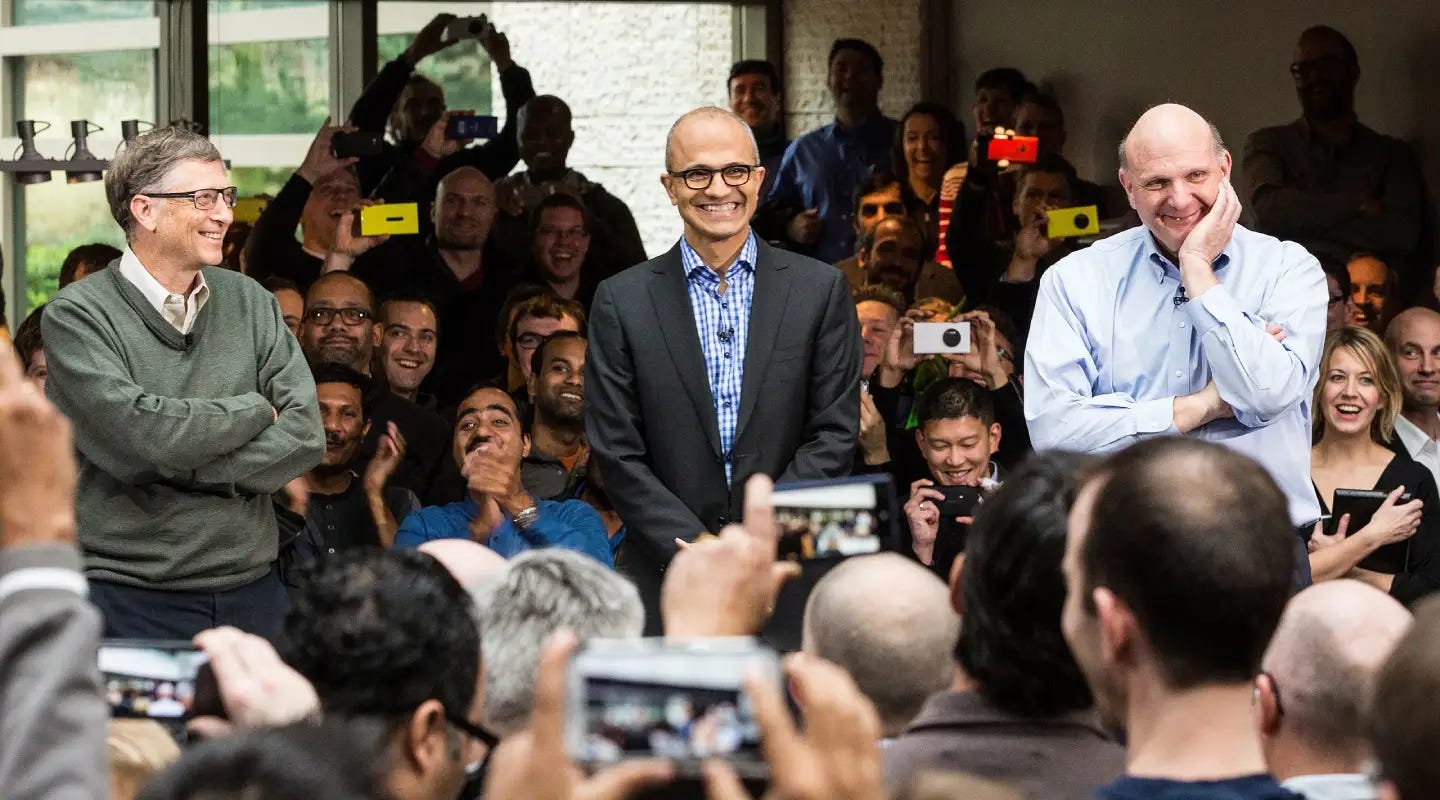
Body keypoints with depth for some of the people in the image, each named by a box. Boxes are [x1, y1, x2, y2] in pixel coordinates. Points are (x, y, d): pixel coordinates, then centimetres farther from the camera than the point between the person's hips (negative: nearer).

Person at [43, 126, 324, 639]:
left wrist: (179, 471, -13)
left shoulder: (251, 303, 9)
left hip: (251, 593, 4)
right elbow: (139, 433, -20)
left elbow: (305, 435, -2)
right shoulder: (77, 316, -6)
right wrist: (256, 409, -6)